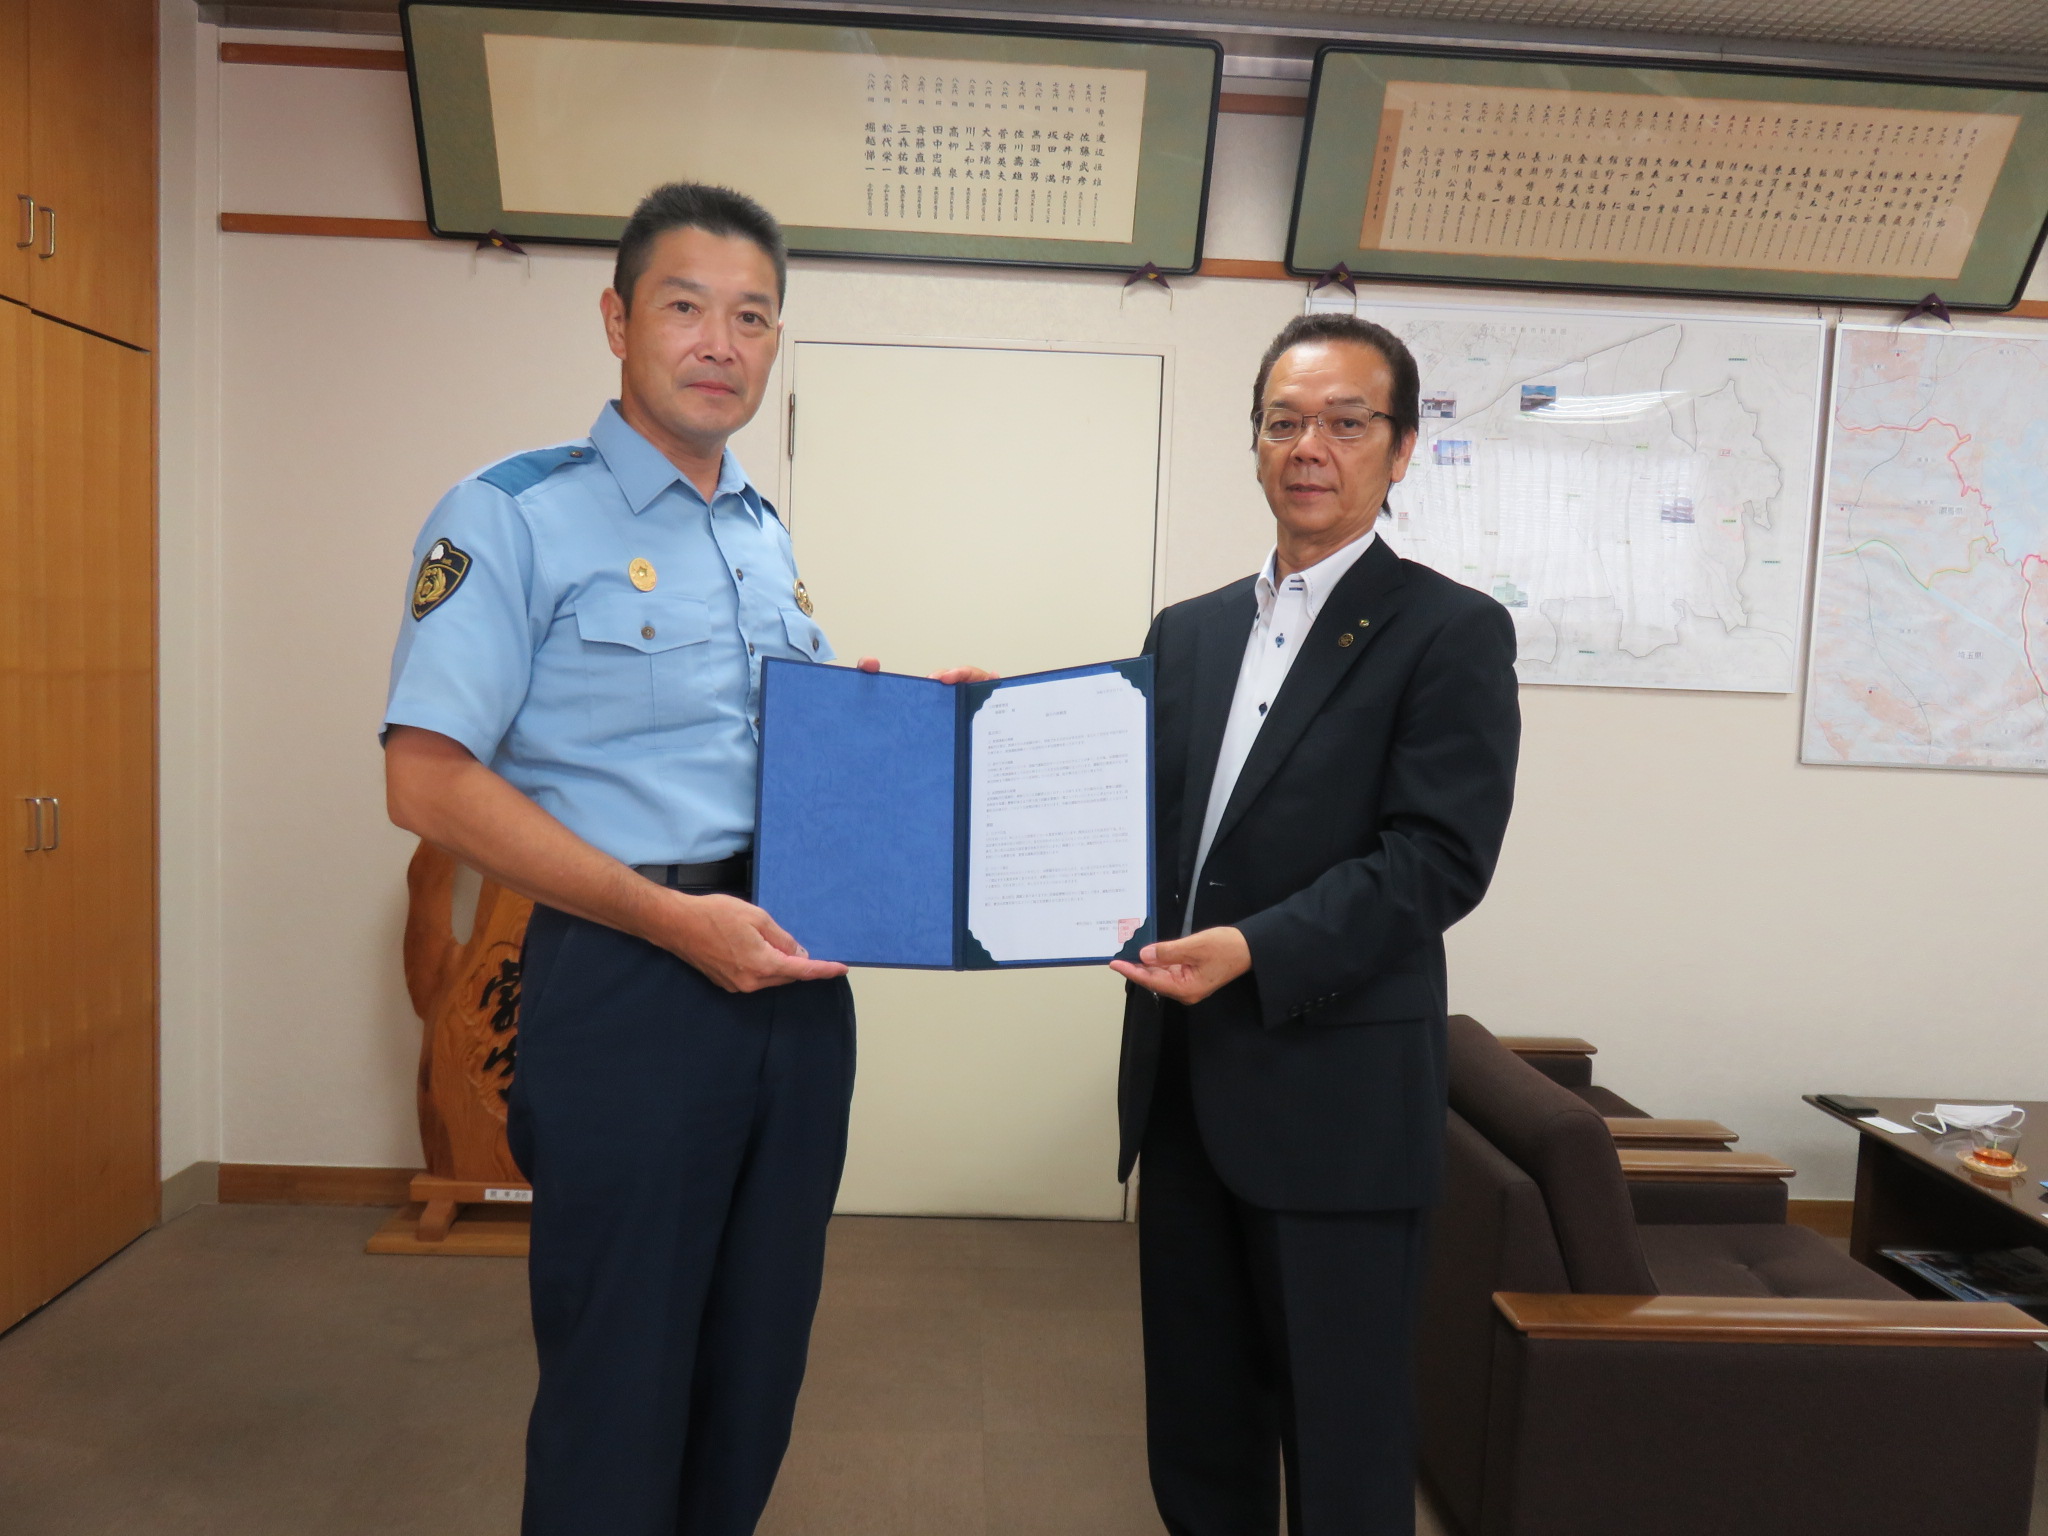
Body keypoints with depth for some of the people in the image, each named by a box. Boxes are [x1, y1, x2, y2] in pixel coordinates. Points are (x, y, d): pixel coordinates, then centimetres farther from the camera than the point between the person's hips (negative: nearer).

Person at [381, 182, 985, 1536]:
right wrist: (673, 918, -19)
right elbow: (430, 781, -13)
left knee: (756, 1370, 18)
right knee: (621, 1386, 8)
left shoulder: (770, 538, 15)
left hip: (797, 981, 7)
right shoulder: (517, 515, -6)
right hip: (628, 984, -6)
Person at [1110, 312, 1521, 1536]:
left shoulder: (1451, 631, -5)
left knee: (1342, 1438, 10)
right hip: (1185, 1081, 6)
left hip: (1336, 1096, -5)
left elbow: (1438, 858, -14)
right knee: (1197, 1419, 19)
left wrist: (1256, 952, -25)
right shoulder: (1189, 632, 13)